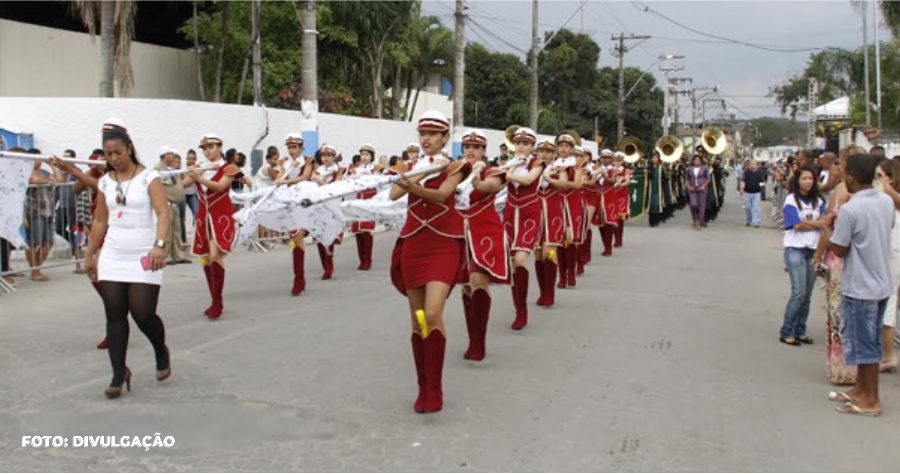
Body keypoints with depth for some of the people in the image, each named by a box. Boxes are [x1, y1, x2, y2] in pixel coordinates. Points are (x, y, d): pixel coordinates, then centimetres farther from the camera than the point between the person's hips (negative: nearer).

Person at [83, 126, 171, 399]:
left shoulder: (148, 178, -5)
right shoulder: (104, 183, 9)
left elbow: (163, 212, -15)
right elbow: (100, 221, 17)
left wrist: (159, 244, -29)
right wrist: (90, 255, 18)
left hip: (143, 257, -4)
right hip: (112, 256, 4)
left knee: (143, 314, -7)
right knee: (115, 315, 2)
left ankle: (161, 351, 24)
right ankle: (119, 374, 11)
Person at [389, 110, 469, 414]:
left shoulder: (454, 167, 1)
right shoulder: (413, 167, 12)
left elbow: (441, 195, -19)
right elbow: (394, 194, -7)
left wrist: (414, 186, -37)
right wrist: (424, 172, -11)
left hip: (443, 246, -4)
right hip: (412, 246, 4)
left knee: (432, 316, -19)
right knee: (417, 320, 6)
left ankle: (435, 390, -8)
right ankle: (423, 388, 18)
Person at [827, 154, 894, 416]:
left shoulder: (850, 210, -22)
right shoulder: (887, 201, 1)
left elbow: (839, 249, -15)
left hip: (859, 287, -8)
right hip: (882, 283, 8)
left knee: (864, 344, 3)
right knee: (870, 342, 18)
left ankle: (870, 400, 12)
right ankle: (860, 389, 30)